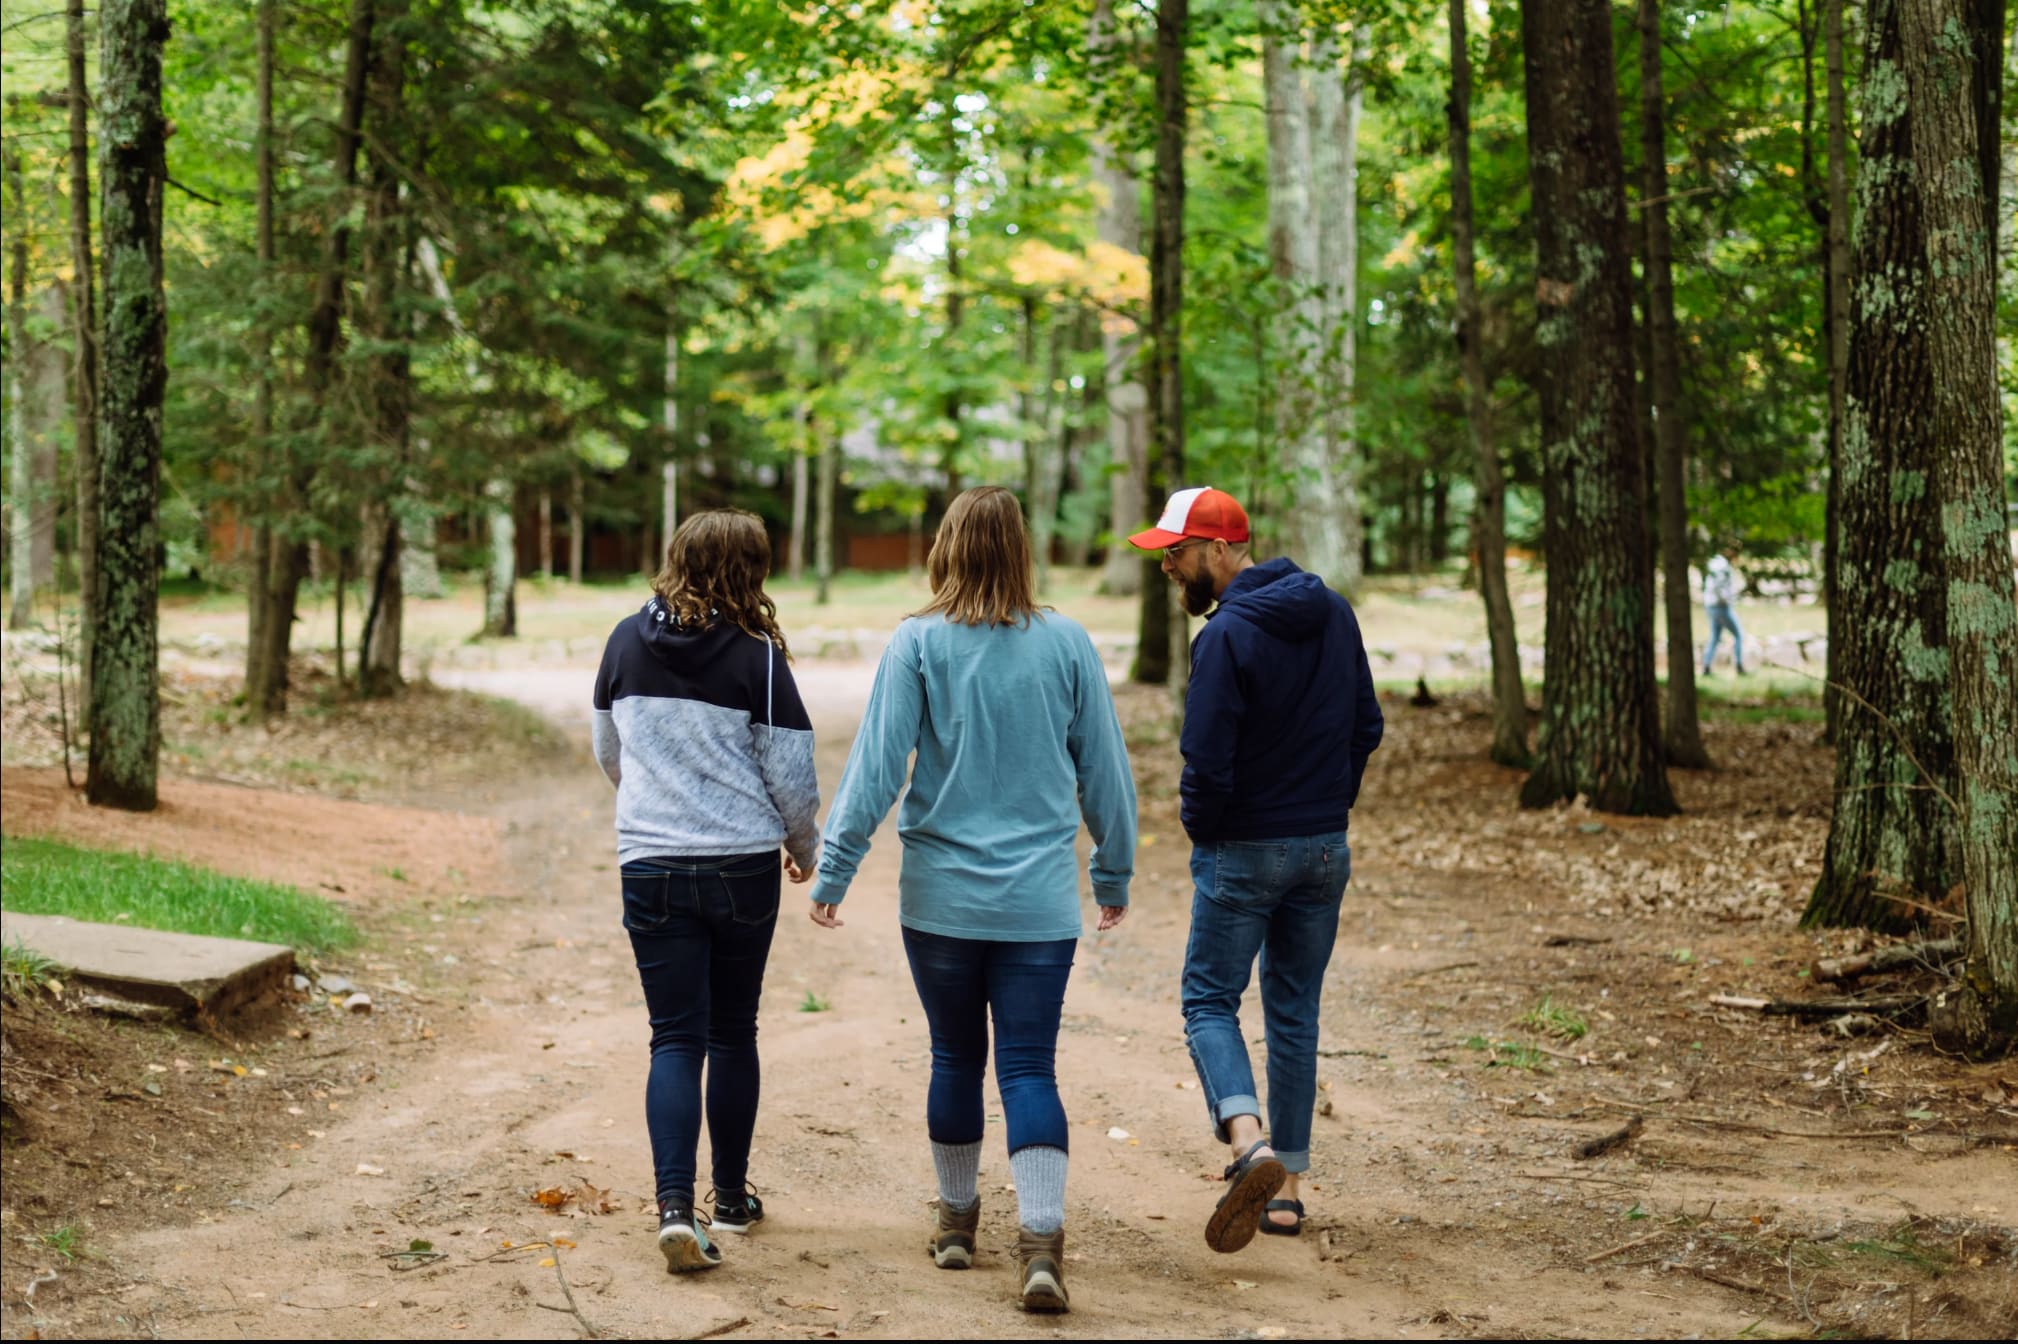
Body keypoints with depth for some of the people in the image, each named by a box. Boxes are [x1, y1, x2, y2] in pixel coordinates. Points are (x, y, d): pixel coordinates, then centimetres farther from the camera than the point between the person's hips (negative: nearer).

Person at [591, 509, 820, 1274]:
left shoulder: (626, 643, 2)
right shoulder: (757, 658, -9)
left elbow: (607, 753, 15)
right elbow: (791, 777, -5)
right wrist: (805, 850, 15)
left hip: (650, 866, 2)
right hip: (742, 866, -2)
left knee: (675, 1039, 3)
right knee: (733, 1033, 14)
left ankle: (675, 1205, -13)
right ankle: (732, 1200, 25)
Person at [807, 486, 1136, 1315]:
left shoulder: (917, 644, -6)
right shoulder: (1066, 644, -2)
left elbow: (876, 767, -8)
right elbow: (1104, 771, 5)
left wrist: (834, 872, 0)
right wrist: (1114, 873, 18)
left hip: (940, 897, 0)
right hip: (1039, 902, 0)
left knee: (956, 1057, 16)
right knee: (1029, 1067, 1)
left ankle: (957, 1219, 29)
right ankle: (1041, 1241, -13)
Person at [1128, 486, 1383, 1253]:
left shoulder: (1228, 634, -18)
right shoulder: (1333, 613, 6)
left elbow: (1207, 760, -20)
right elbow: (1366, 725, 12)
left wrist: (1200, 828, -2)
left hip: (1244, 849, -7)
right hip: (1325, 846, 7)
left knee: (1210, 1002, 4)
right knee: (1295, 1011, 13)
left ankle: (1251, 1143, -20)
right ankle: (1286, 1186, 15)